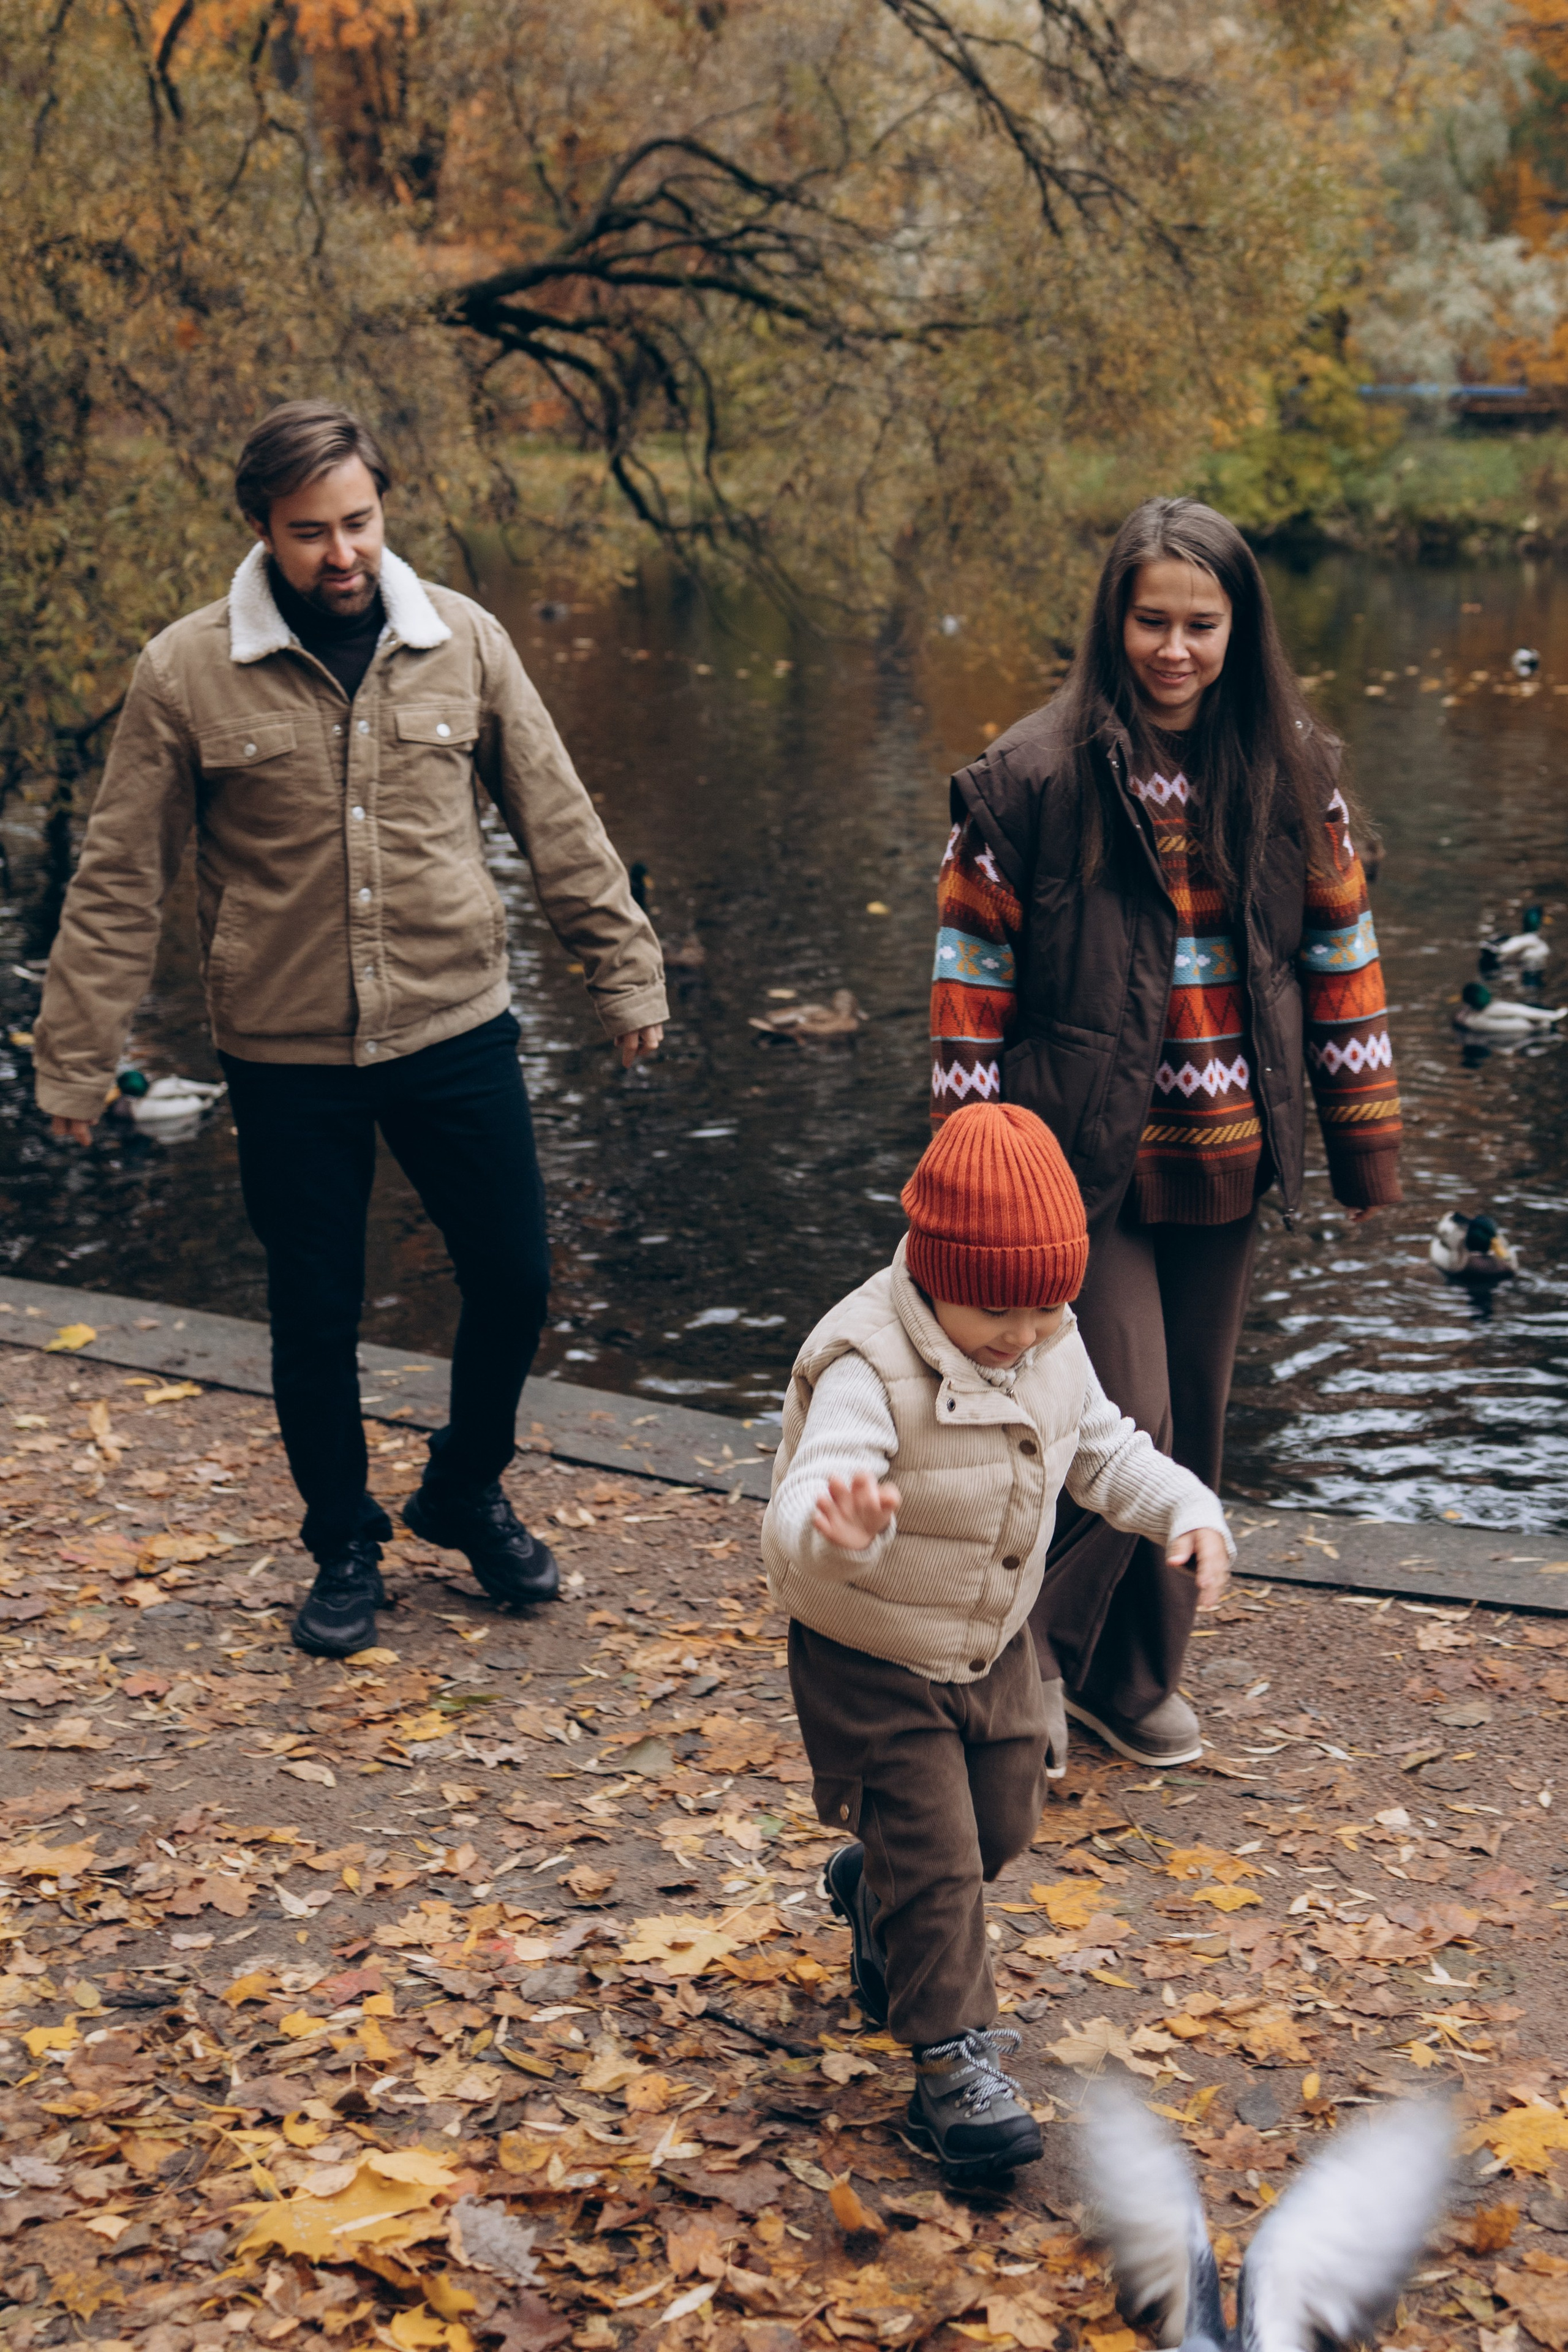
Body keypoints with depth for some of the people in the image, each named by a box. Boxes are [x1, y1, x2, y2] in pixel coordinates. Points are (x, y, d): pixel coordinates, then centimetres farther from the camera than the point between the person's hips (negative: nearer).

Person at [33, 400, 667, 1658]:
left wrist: (625, 971, 7)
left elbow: (560, 824, 5)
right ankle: (345, 1547, 31)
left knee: (515, 1280, 8)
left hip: (458, 1031, 2)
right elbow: (120, 881, -4)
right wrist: (77, 1060, -3)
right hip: (287, 1058, -1)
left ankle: (466, 1492, 35)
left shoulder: (464, 641, -2)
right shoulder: (187, 673, -8)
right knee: (315, 1317, 9)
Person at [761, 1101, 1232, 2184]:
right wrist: (839, 1530, -68)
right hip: (871, 1661, -7)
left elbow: (1104, 1450, 8)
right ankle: (954, 2059, 12)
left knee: (1002, 1825, 20)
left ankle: (871, 1886, 50)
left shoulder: (1053, 1349, -9)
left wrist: (1188, 1511, -9)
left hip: (996, 1648, 7)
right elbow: (806, 1512, -44)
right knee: (937, 1859, -5)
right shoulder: (866, 1366, -31)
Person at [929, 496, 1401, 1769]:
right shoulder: (1035, 776, -10)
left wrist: (1367, 1135, 8)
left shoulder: (1291, 772, 2)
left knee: (1192, 1433, 14)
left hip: (1227, 1165, 5)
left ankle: (1137, 1676, 32)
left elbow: (1340, 950, 9)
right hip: (1088, 1162, -4)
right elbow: (972, 970, -6)